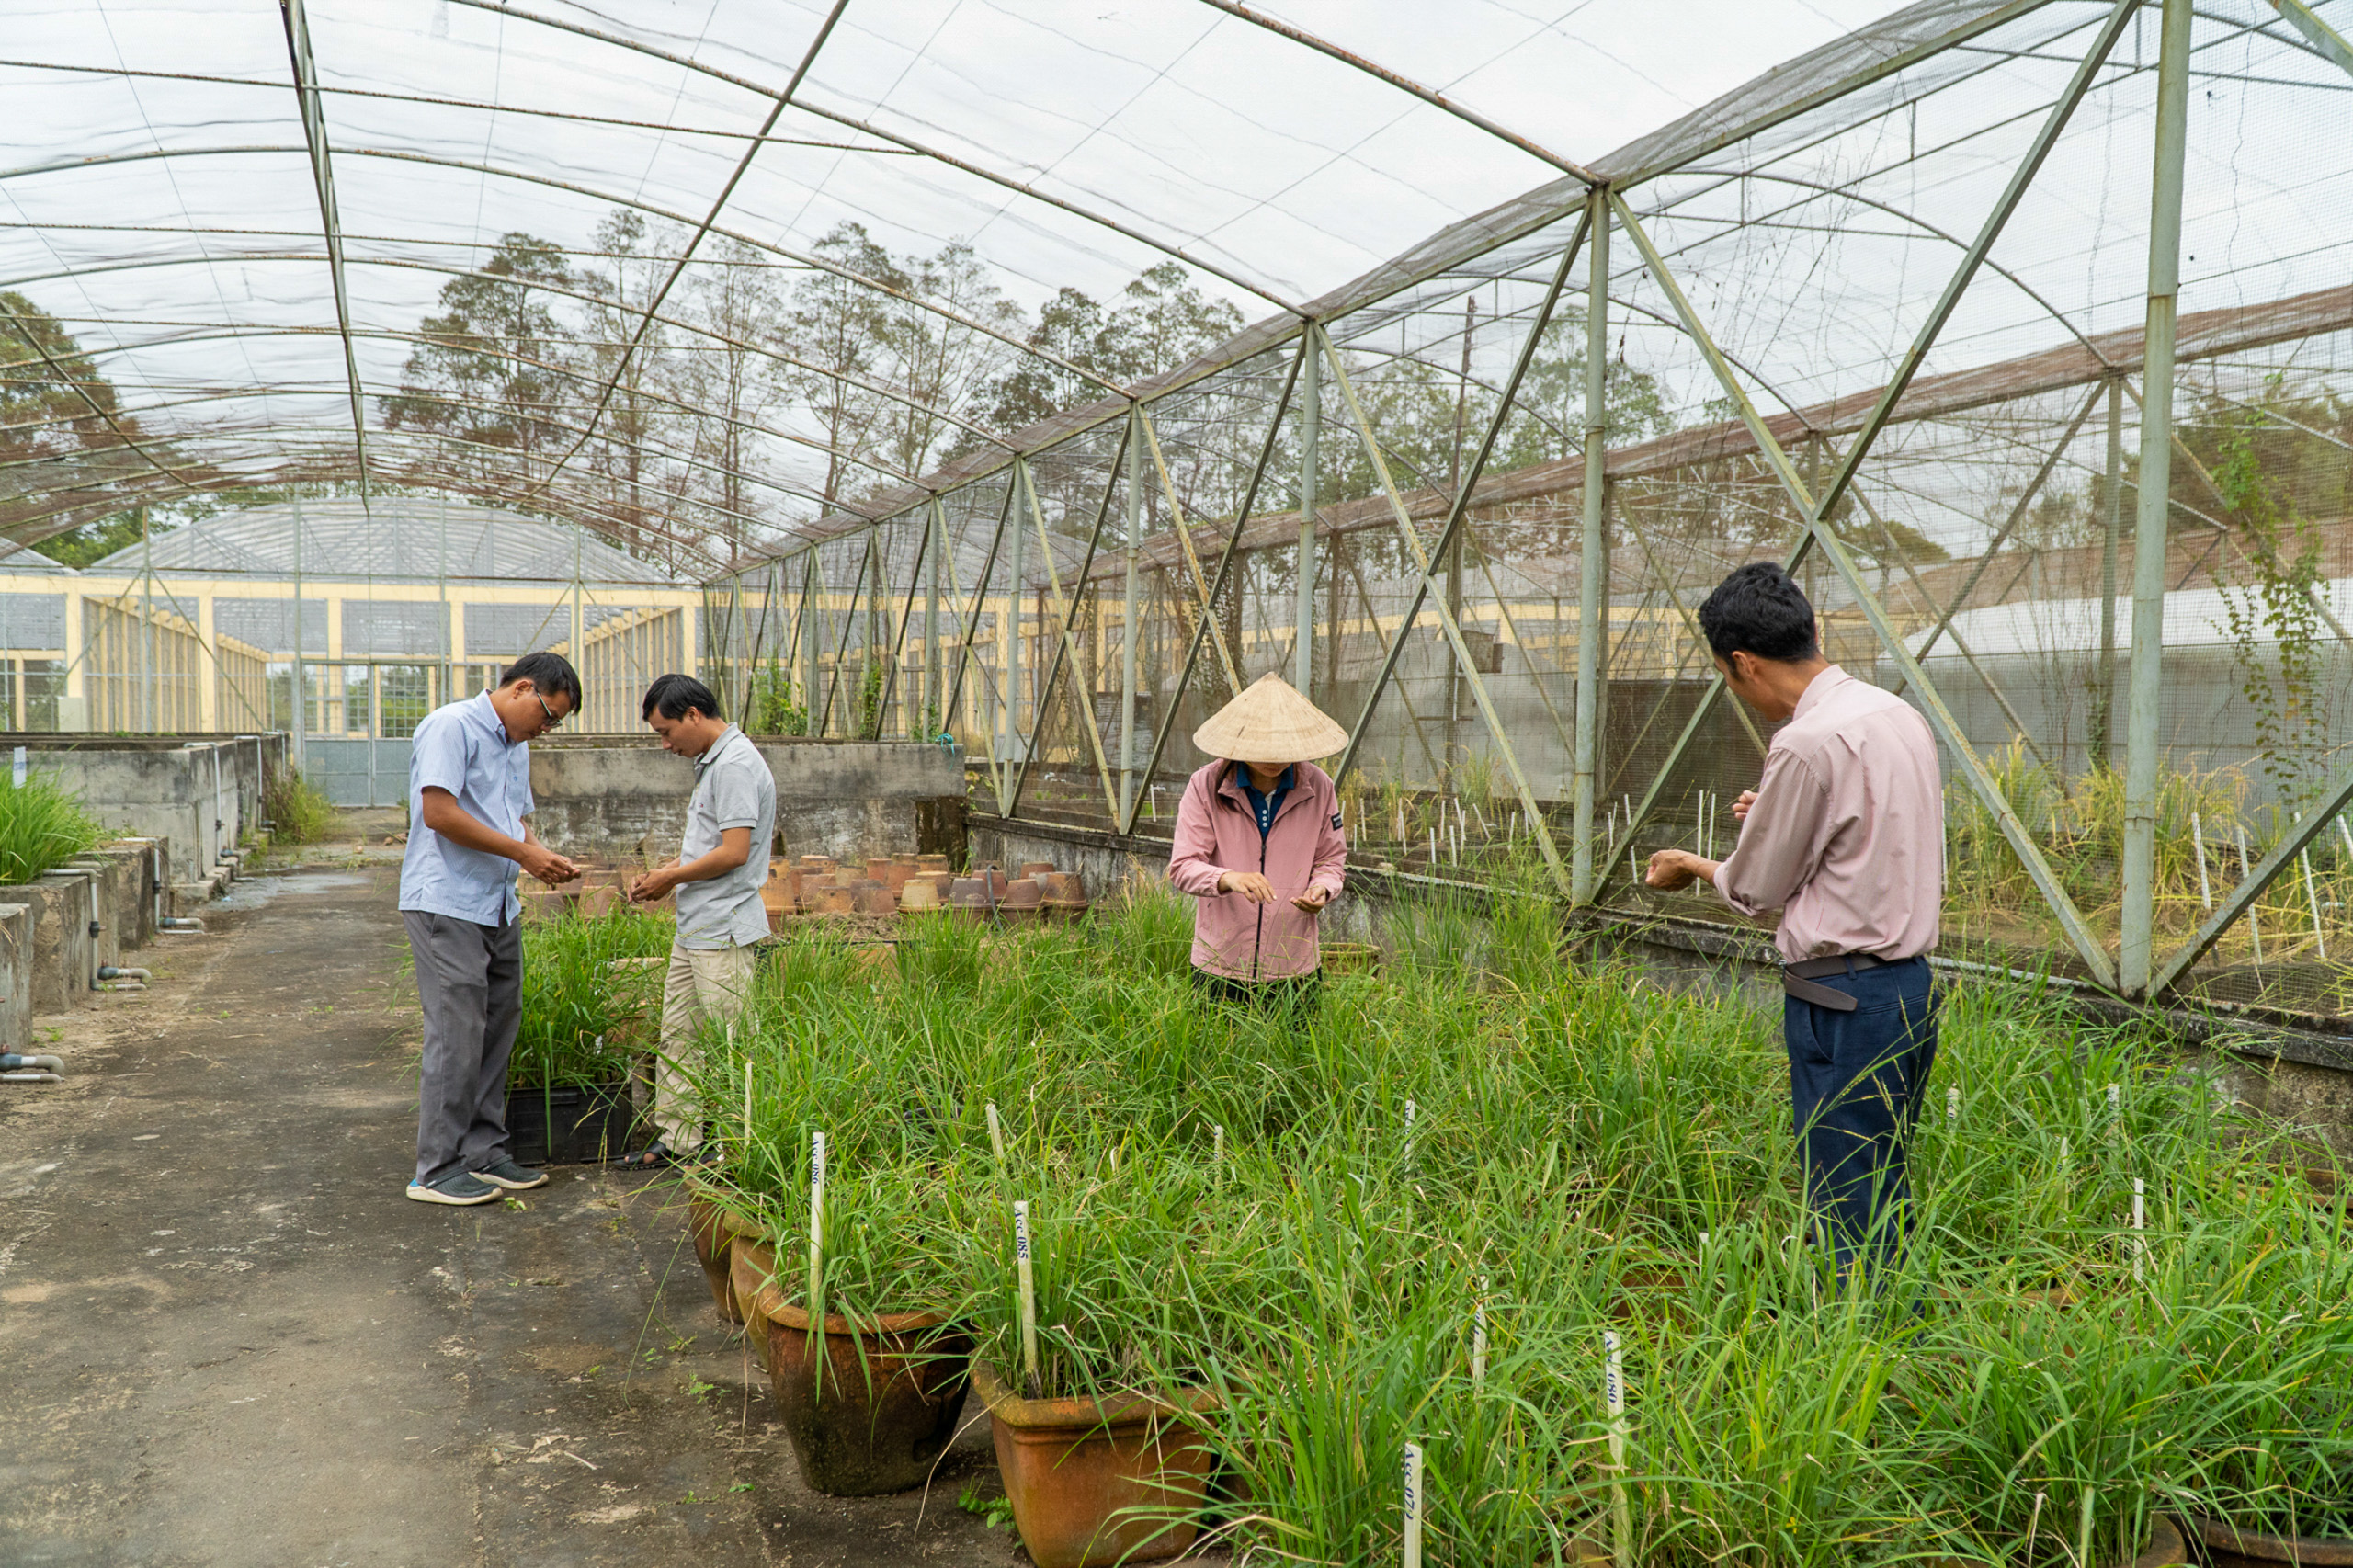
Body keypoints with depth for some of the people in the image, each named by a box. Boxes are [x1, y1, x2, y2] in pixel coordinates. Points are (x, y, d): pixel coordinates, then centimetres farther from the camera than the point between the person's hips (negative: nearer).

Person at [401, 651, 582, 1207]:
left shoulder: (516, 747, 20)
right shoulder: (452, 726, -10)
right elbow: (439, 812, -19)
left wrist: (545, 858, 5)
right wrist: (522, 851, -16)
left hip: (499, 908, 9)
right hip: (447, 905, -9)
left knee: (497, 1030, 11)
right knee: (457, 1034, -7)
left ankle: (483, 1152, 20)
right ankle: (436, 1170, 2)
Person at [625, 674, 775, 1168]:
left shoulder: (735, 765, -16)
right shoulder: (710, 761, 17)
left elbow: (734, 852, -21)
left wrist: (671, 878, -9)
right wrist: (663, 872, 11)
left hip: (724, 931, -11)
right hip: (694, 928, 11)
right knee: (678, 1035, 13)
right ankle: (678, 1138, 21)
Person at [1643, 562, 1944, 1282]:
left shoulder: (1807, 744, -17)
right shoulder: (1901, 716, 9)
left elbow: (1756, 888, -5)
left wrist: (1690, 865, 13)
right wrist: (1780, 817, 23)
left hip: (1843, 996, -9)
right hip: (1911, 981, 9)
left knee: (1846, 1210, -1)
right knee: (1885, 1195, 17)